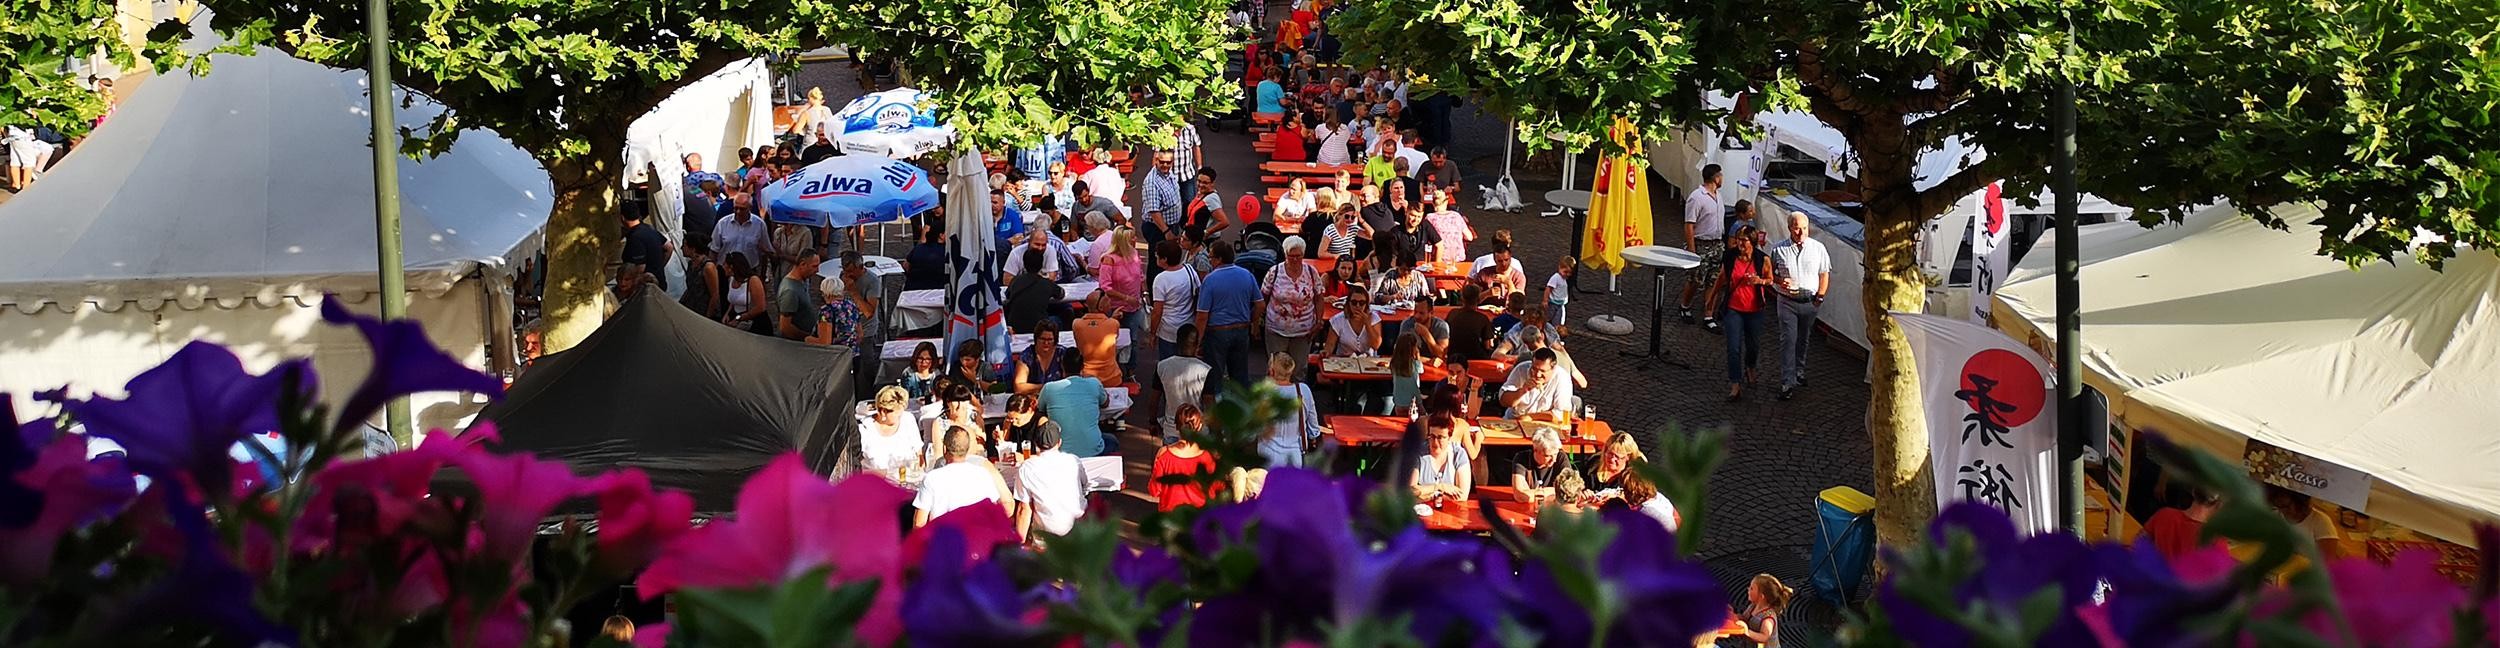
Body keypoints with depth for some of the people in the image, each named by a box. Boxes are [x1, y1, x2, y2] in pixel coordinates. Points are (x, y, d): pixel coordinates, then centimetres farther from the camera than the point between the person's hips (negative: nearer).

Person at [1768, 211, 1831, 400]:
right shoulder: (1778, 249, -2)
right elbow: (1770, 273, 8)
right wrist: (1779, 282, -13)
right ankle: (1787, 382, -11)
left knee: (1803, 340, 15)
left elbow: (1824, 274, 9)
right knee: (1788, 340, -10)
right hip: (1787, 301, -2)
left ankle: (1799, 373, 33)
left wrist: (1820, 297, 1)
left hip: (1810, 301, 2)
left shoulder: (1818, 248, 1)